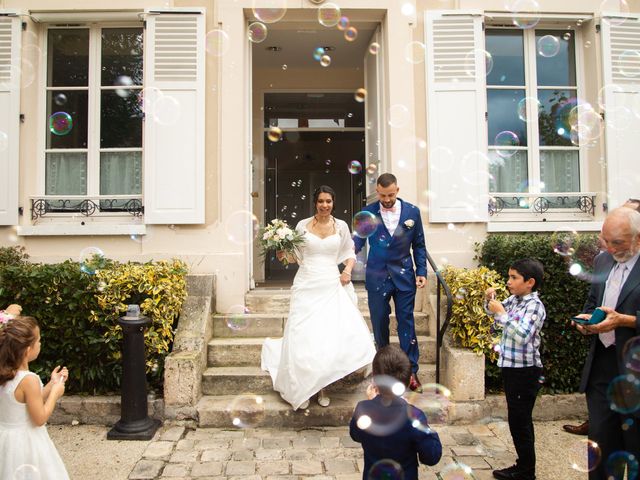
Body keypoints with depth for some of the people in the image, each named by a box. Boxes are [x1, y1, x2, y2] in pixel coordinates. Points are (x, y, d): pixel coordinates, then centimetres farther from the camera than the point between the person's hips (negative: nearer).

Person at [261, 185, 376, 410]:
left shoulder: (341, 226, 6)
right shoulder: (303, 225, 4)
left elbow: (349, 253, 14)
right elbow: (296, 256, 10)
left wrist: (348, 270, -4)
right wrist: (284, 254, -10)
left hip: (332, 285, 1)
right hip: (307, 285, 0)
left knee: (333, 334, -8)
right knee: (304, 336, -3)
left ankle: (322, 386, 11)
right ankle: (302, 389, 13)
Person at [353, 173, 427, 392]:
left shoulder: (412, 212, -1)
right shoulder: (368, 212, -3)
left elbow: (419, 245, 5)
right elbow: (358, 240, -5)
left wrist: (422, 271, -1)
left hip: (404, 276, 0)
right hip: (377, 277, 0)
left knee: (406, 322, 3)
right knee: (379, 323, 11)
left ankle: (411, 371, 13)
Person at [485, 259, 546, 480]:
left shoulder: (534, 306, -18)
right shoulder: (514, 300, 5)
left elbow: (522, 335, -31)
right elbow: (495, 310, 25)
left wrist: (501, 314, -27)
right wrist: (491, 300, 5)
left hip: (525, 370, -8)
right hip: (511, 367, 8)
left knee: (519, 420, 1)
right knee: (519, 420, 18)